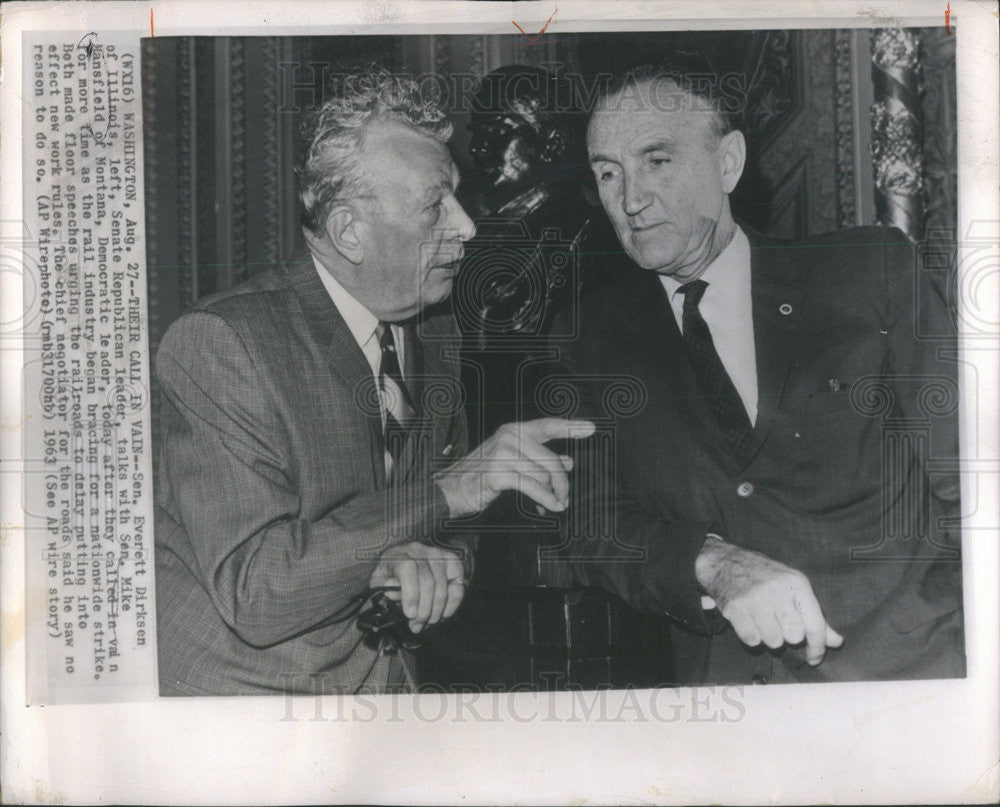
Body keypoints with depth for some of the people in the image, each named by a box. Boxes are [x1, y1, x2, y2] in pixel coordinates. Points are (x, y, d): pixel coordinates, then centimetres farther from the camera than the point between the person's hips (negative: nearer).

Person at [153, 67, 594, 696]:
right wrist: (449, 488, -25)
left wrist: (437, 555, -12)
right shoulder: (217, 343, -16)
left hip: (382, 679, 5)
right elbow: (254, 595, -22)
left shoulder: (435, 329, 5)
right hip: (238, 686, -5)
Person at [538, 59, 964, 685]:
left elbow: (967, 485, 4)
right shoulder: (589, 342, 8)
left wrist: (977, 646, -10)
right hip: (720, 676, 2)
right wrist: (712, 564, -19)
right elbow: (581, 533, 0)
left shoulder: (872, 271, 6)